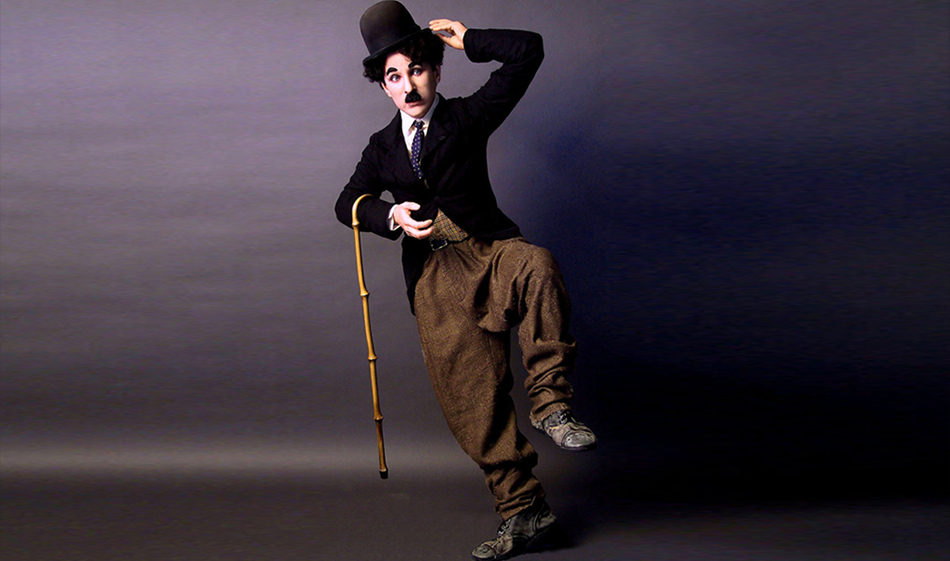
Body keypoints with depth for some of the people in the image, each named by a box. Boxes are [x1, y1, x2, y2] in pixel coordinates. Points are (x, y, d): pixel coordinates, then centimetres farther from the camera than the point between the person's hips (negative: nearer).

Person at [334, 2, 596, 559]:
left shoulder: (467, 117, 9)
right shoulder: (383, 146, 20)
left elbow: (528, 51, 3)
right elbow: (348, 203, 19)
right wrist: (391, 215, 0)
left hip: (488, 251, -2)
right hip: (434, 276, 3)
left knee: (537, 266, -39)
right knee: (473, 398, -8)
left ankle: (551, 403, -30)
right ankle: (523, 512, -1)